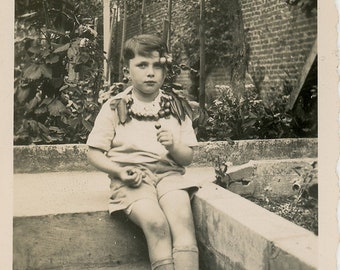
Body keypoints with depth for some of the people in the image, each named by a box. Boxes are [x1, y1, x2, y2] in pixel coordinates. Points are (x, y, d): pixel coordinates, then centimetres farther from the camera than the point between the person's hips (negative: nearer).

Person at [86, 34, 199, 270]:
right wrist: (119, 171, -11)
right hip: (132, 178, -2)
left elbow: (188, 158, 10)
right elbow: (94, 152, 6)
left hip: (168, 173, 2)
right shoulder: (115, 108, 5)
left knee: (182, 217, -29)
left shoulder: (177, 107, 11)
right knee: (156, 223, -30)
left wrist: (173, 147, -13)